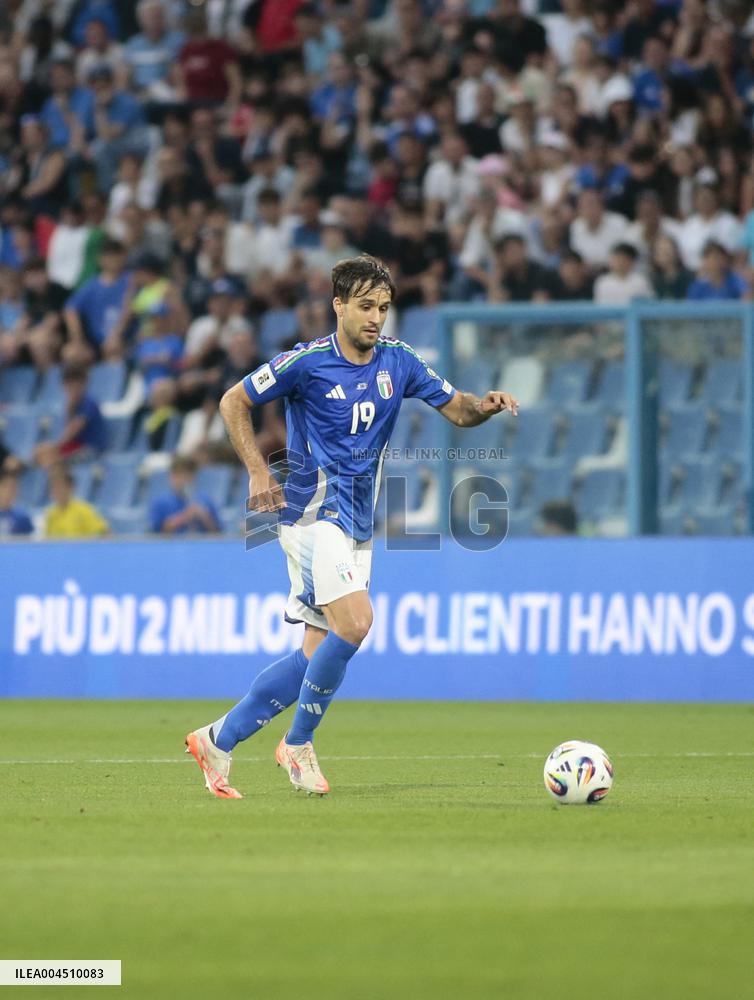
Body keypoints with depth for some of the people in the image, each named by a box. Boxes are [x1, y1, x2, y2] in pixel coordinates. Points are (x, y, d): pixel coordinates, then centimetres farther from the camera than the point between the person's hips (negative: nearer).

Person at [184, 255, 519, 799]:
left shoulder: (397, 361, 6)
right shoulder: (306, 362, -9)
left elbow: (458, 409, 11)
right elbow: (234, 402, 0)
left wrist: (488, 404, -12)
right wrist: (259, 471, -9)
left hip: (358, 525, 7)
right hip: (314, 512, -7)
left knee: (319, 655, 4)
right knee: (354, 623, -23)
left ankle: (218, 740, 14)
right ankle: (299, 744, -6)